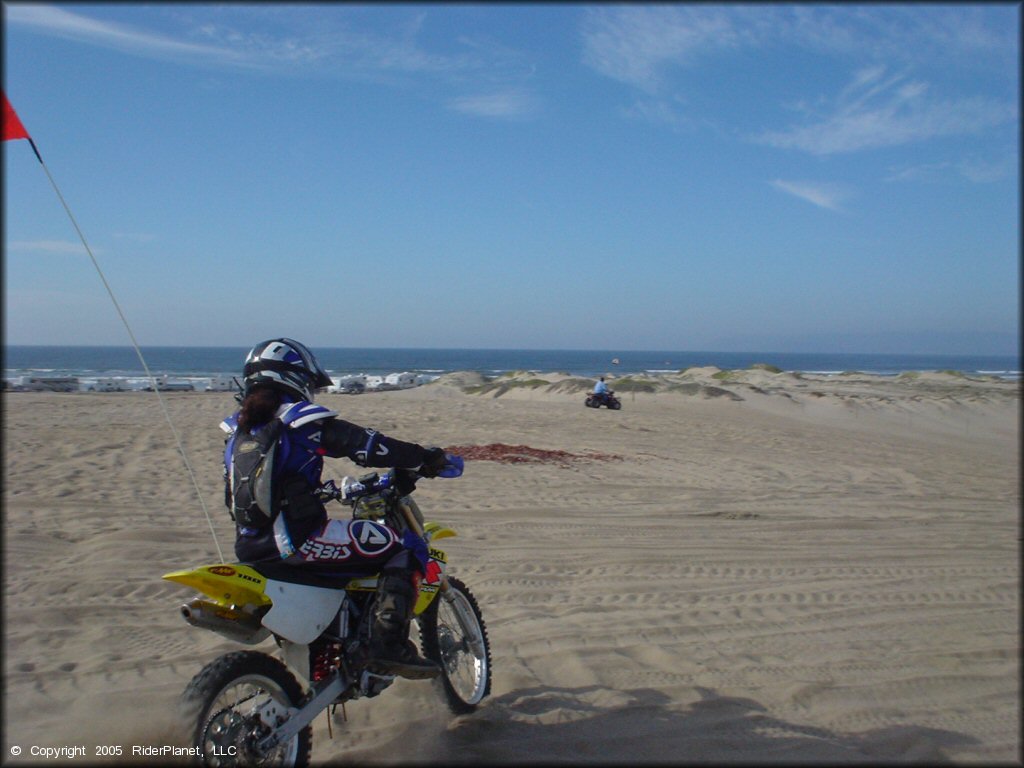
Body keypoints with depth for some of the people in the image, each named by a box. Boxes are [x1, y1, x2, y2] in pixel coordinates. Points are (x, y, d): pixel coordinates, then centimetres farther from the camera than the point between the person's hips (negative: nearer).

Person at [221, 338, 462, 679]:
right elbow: (368, 445, -14)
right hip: (297, 542, -8)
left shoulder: (237, 428, 15)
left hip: (250, 548, 8)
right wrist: (430, 459, -4)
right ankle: (389, 643, -13)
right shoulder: (302, 420, -6)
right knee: (407, 547, -2)